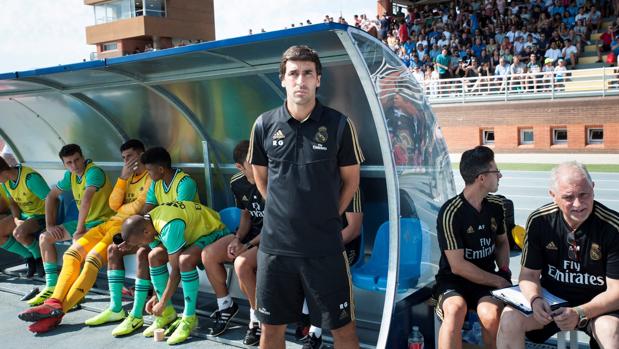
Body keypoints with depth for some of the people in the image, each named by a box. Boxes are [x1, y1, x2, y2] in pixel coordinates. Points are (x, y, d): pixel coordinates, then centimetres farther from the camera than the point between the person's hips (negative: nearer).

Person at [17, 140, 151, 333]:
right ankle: (54, 303, -23)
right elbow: (113, 204, 12)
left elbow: (140, 206, -10)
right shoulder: (127, 176, 25)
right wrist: (123, 177, 3)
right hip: (112, 223, 9)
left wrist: (120, 209, 5)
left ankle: (58, 312, -29)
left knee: (93, 259, -28)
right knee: (71, 254, -10)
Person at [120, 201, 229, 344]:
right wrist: (156, 297, 4)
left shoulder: (168, 227, -34)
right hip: (194, 234, 9)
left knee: (184, 260, -36)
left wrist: (162, 303, -18)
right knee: (154, 256, -7)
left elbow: (176, 270, -27)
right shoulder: (148, 222, -6)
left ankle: (189, 318, -21)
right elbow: (157, 263, 3)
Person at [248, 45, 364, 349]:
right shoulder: (264, 125, 0)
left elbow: (351, 179, 5)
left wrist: (328, 216, 4)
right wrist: (283, 211, 9)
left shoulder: (339, 125, -5)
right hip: (275, 244, 2)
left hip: (325, 246, -2)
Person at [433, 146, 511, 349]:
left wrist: (504, 270, 5)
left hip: (488, 279, 4)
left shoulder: (496, 206, 5)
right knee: (455, 309, -37)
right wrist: (498, 281, -10)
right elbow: (457, 266, -15)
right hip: (453, 280, -4)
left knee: (491, 314, -30)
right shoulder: (450, 213, -15)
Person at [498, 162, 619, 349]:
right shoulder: (539, 221, -7)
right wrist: (535, 300, -23)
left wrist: (580, 313, -30)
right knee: (509, 317, -24)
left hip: (596, 305, -2)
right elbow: (529, 274, 0)